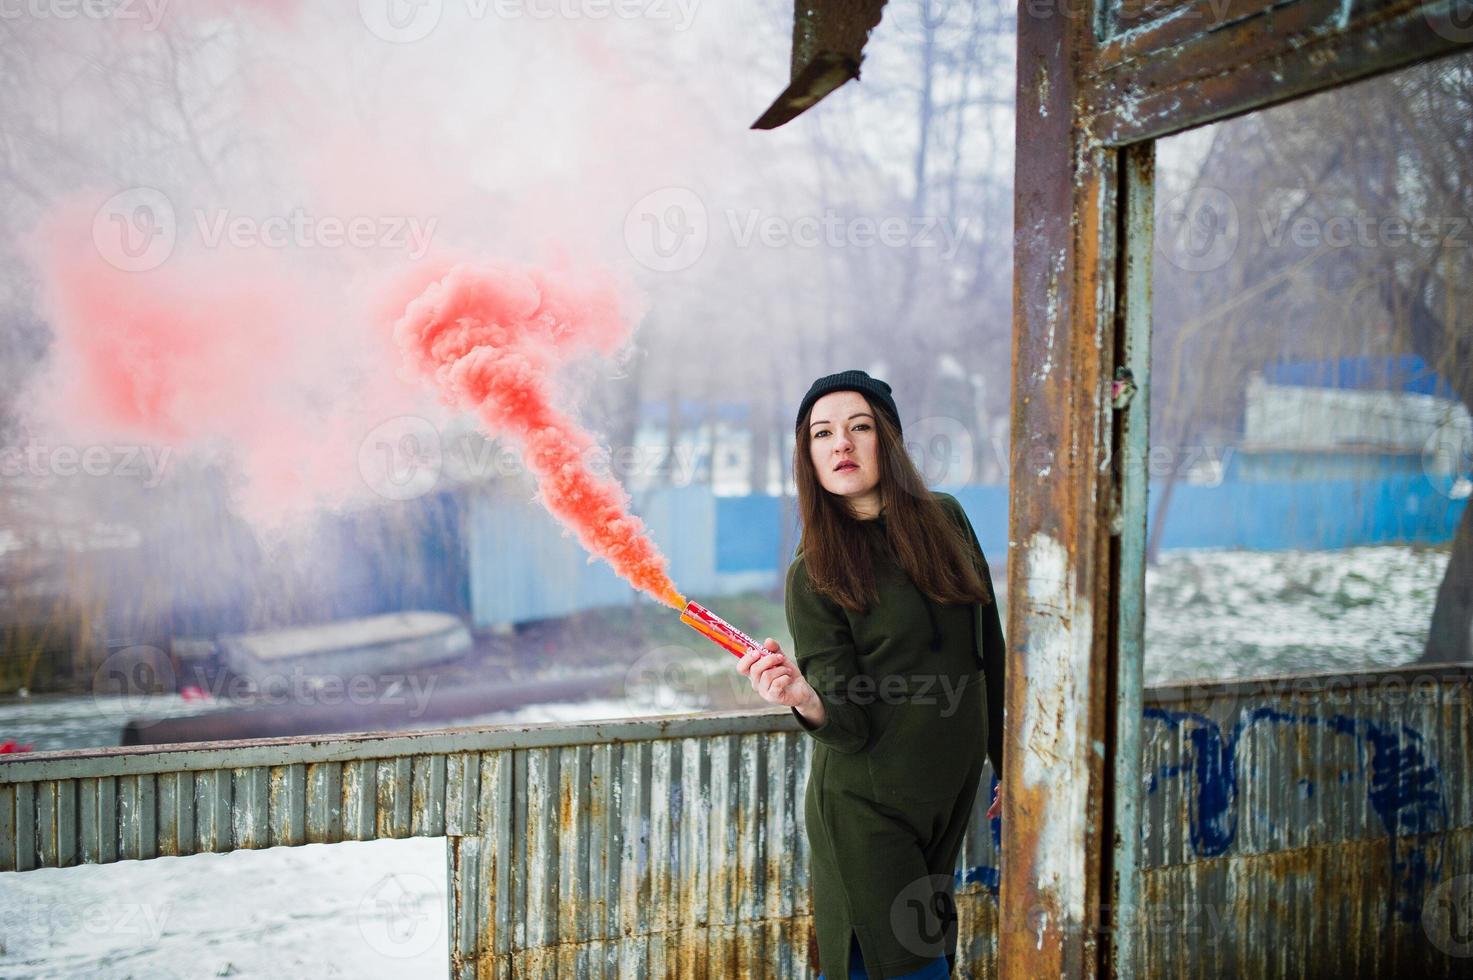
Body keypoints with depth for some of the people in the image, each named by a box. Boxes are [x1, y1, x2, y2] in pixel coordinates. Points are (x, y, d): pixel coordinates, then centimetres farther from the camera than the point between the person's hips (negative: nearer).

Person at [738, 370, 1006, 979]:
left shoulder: (944, 518, 2)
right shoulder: (812, 575, -10)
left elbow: (986, 650, 10)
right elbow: (851, 724, -14)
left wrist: (1007, 761, 14)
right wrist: (804, 698, -36)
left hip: (951, 790, 5)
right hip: (868, 806, -4)